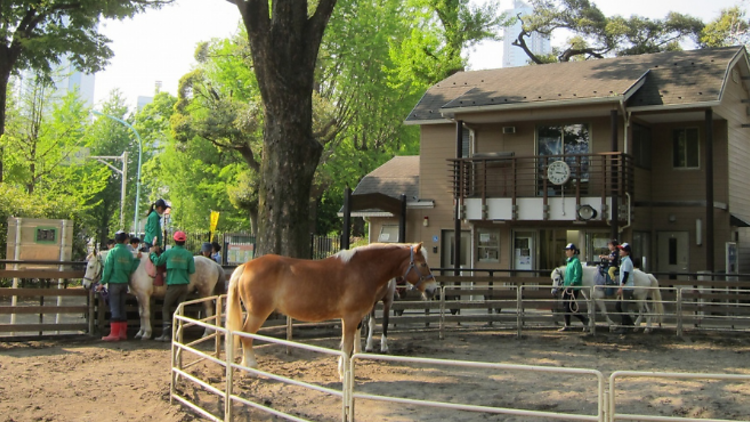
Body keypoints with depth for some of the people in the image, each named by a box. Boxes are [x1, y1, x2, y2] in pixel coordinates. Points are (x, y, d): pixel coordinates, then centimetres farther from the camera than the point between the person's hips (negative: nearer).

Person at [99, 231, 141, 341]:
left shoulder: (112, 252, -8)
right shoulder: (129, 253, 3)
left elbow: (107, 269, -10)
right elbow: (131, 269, 3)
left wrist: (103, 282, -4)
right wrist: (137, 259, 13)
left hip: (114, 282, -4)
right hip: (125, 283, 4)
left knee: (114, 308, -3)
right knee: (122, 308, 12)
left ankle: (114, 334, -3)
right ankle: (122, 333, 15)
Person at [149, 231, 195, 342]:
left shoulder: (168, 253, -5)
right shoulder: (188, 254, -2)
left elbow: (157, 262, 7)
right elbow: (192, 270, -2)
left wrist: (153, 253, 25)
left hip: (173, 285, -2)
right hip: (184, 285, 2)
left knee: (166, 308, 7)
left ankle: (166, 333, -1)